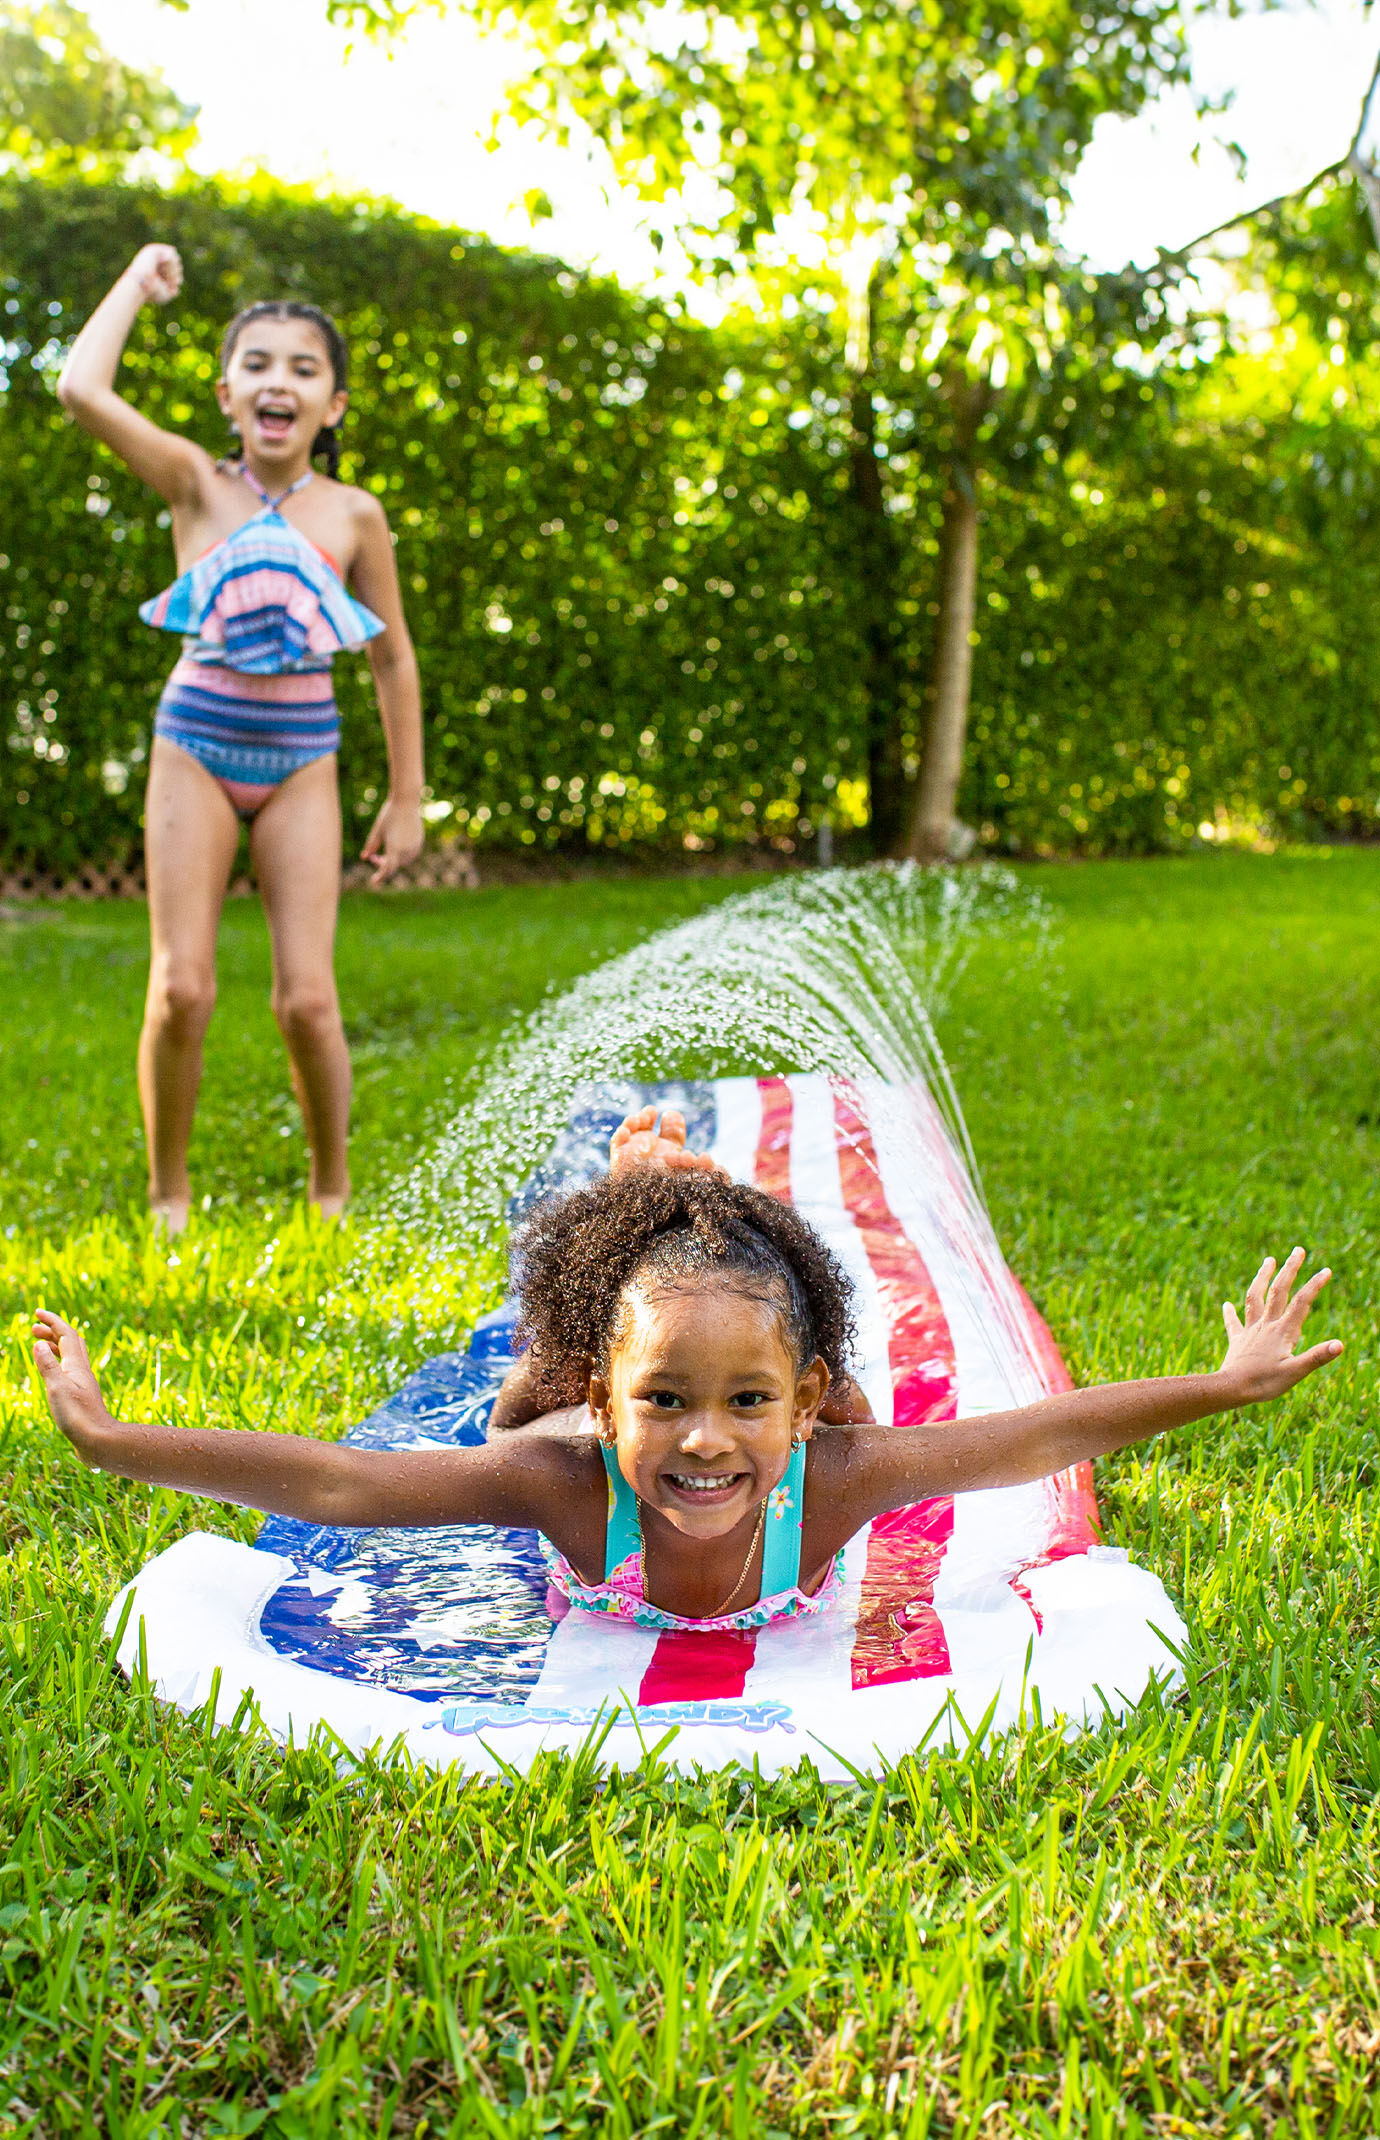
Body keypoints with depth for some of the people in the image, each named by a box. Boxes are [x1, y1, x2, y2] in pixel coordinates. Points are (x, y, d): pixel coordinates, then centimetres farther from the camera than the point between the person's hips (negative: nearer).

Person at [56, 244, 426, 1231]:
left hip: (300, 763, 0)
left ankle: (332, 1194, 16)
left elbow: (394, 659, 7)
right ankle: (169, 1196, 15)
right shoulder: (197, 484, -2)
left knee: (307, 999, -5)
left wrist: (407, 797, 7)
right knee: (182, 989, -5)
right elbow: (81, 389, -17)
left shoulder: (354, 515, -1)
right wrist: (139, 280, -2)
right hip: (196, 750, 0)